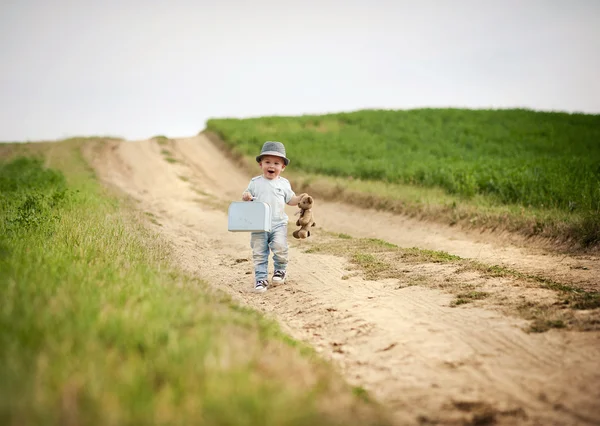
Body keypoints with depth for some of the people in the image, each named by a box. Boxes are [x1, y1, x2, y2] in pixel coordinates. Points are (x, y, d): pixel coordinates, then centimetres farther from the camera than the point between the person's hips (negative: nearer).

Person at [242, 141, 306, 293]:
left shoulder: (283, 183, 6)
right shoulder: (255, 183, 4)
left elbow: (290, 200, 13)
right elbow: (248, 196, 9)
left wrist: (301, 198, -6)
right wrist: (245, 197, -15)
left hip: (278, 224, 0)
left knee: (280, 248, -17)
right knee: (259, 253, 1)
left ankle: (280, 270, 10)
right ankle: (261, 278, 11)